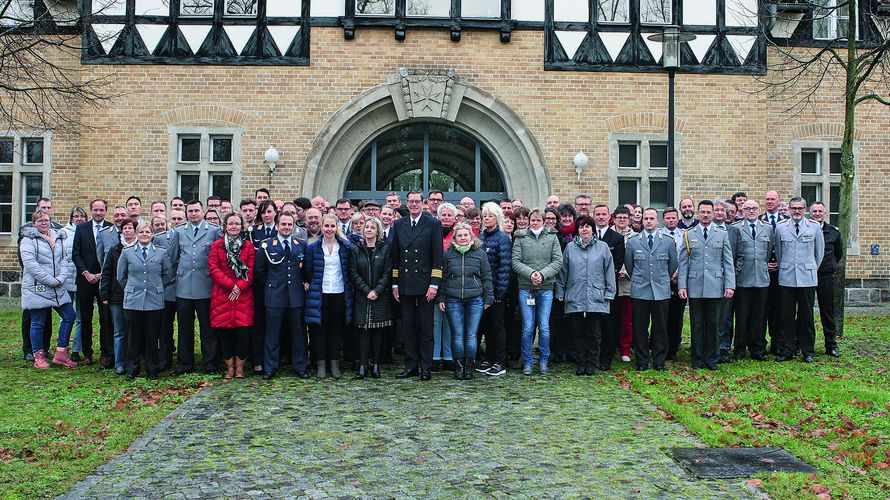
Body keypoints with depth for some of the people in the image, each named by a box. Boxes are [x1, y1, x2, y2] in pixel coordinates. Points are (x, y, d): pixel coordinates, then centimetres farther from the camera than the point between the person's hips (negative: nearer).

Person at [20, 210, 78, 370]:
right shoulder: (28, 240, -4)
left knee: (69, 316, 3)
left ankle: (60, 353, 11)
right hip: (36, 287, -6)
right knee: (38, 322, 1)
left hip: (57, 289, 6)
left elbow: (63, 260, 11)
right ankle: (39, 357, 12)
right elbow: (30, 264, -14)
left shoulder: (58, 238, 15)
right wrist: (50, 280, -17)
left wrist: (61, 278, -7)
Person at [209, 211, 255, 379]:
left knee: (243, 330, -6)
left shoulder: (249, 246, 7)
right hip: (222, 295, 0)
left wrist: (240, 286, -12)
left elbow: (252, 270, 1)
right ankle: (229, 366, 14)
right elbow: (213, 268, -1)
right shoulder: (216, 246, 7)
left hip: (243, 295, 0)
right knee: (224, 331, 1)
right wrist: (230, 284, -11)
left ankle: (240, 366, 9)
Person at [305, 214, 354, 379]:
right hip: (320, 294, -1)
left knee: (337, 329, 6)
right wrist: (307, 284, -2)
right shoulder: (313, 247, 2)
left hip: (340, 294, 1)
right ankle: (321, 364, 10)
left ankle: (335, 364, 14)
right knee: (320, 329, 2)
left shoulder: (346, 246, 4)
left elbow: (350, 270, 8)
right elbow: (307, 272, 7)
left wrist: (349, 287, 1)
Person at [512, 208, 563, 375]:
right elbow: (516, 262, -2)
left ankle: (543, 361, 18)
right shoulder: (520, 238, 4)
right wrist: (530, 273, -16)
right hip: (525, 288, 0)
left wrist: (543, 274, -14)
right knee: (527, 327, 1)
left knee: (544, 327, 3)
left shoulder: (552, 237, 5)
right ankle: (527, 363, 11)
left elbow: (558, 261, -1)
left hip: (546, 288, 1)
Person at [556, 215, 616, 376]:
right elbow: (563, 272, 12)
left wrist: (609, 293, 1)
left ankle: (591, 365, 13)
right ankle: (580, 364, 13)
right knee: (578, 333, 5)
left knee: (594, 334, 3)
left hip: (596, 299, -1)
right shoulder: (570, 248, 9)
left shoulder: (602, 247, 6)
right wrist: (560, 292, 9)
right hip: (574, 299, 1)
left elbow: (609, 272, 6)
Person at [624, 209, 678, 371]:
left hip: (662, 291, 0)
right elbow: (628, 264, 14)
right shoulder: (632, 242, 5)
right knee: (640, 328, 2)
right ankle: (642, 361, 12)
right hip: (640, 291, 0)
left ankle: (659, 361, 14)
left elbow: (673, 264, 15)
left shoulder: (668, 241, 5)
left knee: (660, 327, 4)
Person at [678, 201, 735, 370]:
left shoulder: (722, 235, 8)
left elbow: (728, 262, 5)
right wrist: (682, 285, -3)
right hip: (695, 287, 0)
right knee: (696, 325, 5)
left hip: (715, 287, 0)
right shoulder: (689, 235, 7)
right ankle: (697, 360, 14)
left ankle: (711, 359, 16)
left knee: (712, 324, 5)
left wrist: (730, 285, -3)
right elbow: (683, 263, 5)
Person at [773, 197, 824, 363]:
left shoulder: (814, 227, 3)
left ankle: (807, 351, 13)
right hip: (787, 278, 0)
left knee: (806, 316, 4)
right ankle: (786, 351, 10)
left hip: (807, 278, 0)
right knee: (787, 316, 3)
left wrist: (812, 269, 13)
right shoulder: (780, 227, 3)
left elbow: (819, 251, 12)